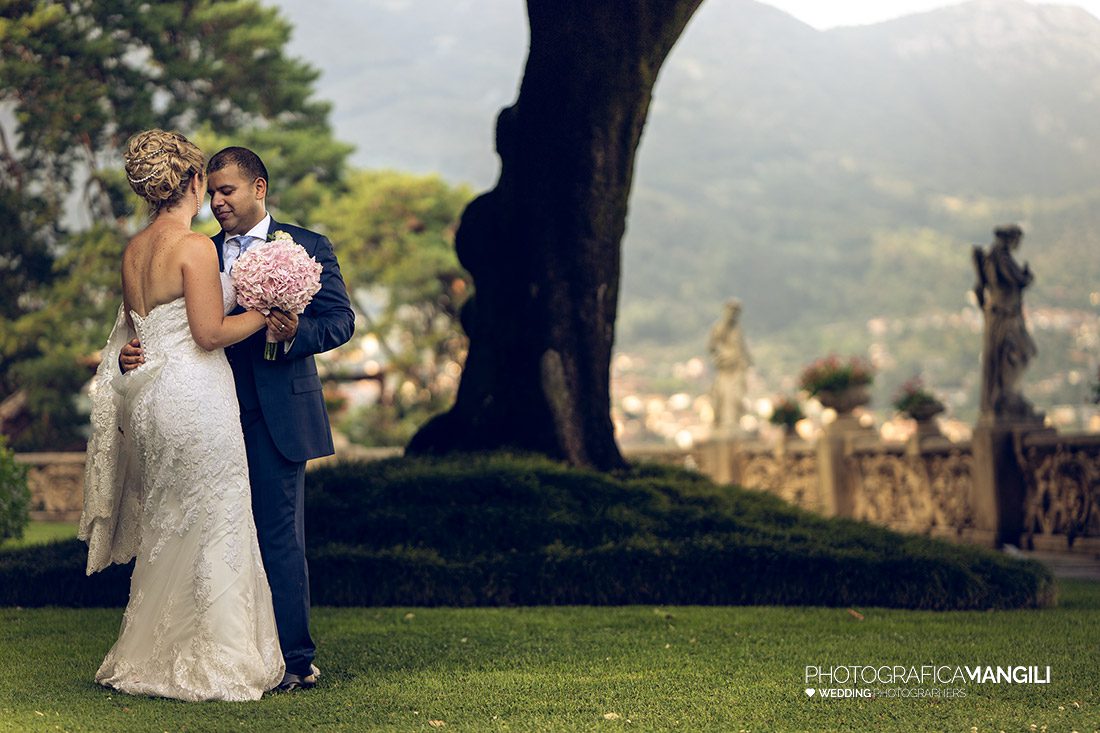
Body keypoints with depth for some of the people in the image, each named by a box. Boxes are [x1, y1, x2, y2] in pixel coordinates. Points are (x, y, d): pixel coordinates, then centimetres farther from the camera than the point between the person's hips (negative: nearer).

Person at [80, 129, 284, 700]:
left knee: (165, 530, 16)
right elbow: (210, 332, -17)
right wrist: (266, 310, -5)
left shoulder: (133, 250, 10)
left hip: (149, 396, 9)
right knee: (212, 529, 0)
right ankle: (211, 663, 6)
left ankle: (155, 656, 23)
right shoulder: (194, 247, -14)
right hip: (194, 397, -8)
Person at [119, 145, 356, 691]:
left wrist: (295, 334, -22)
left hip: (278, 416, -4)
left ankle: (295, 660, 3)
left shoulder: (307, 247, 3)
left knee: (279, 538, -4)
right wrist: (134, 352, -9)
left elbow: (341, 319, -3)